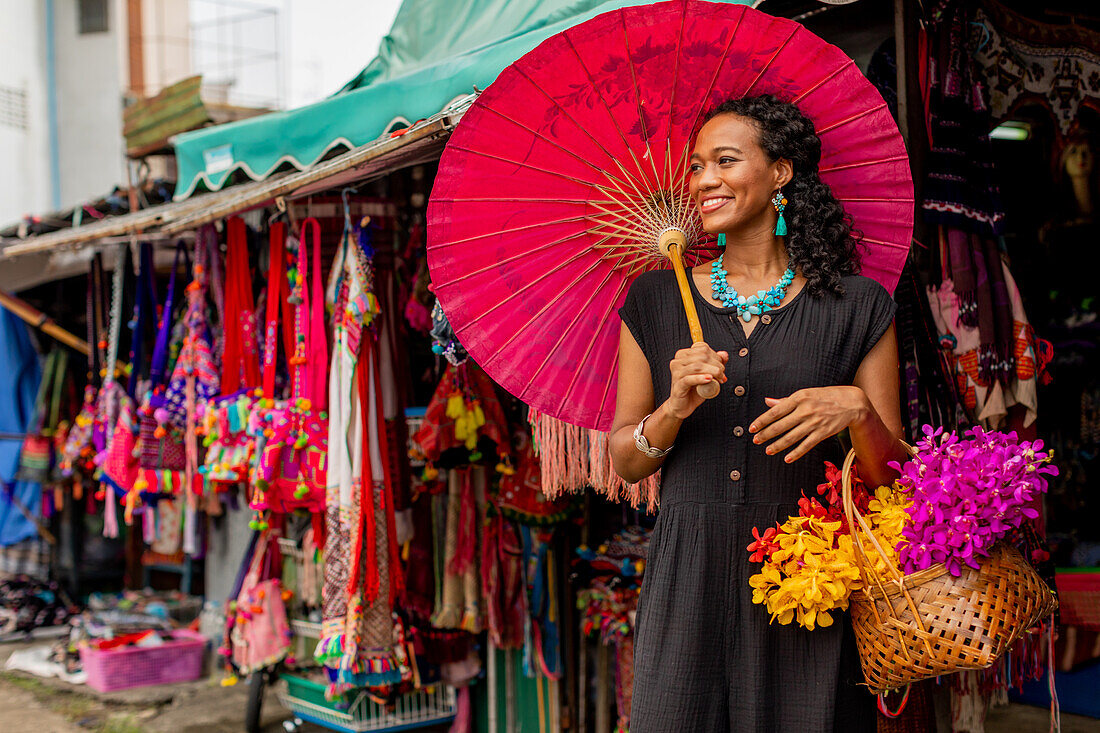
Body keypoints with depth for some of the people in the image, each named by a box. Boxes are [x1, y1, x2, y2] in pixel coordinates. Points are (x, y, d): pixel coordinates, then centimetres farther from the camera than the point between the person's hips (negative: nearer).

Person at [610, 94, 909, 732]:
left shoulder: (856, 306, 2)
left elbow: (891, 476, 2)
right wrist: (673, 410, -12)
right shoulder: (656, 300, 7)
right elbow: (626, 462, 7)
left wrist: (857, 410, -17)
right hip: (690, 582, 1)